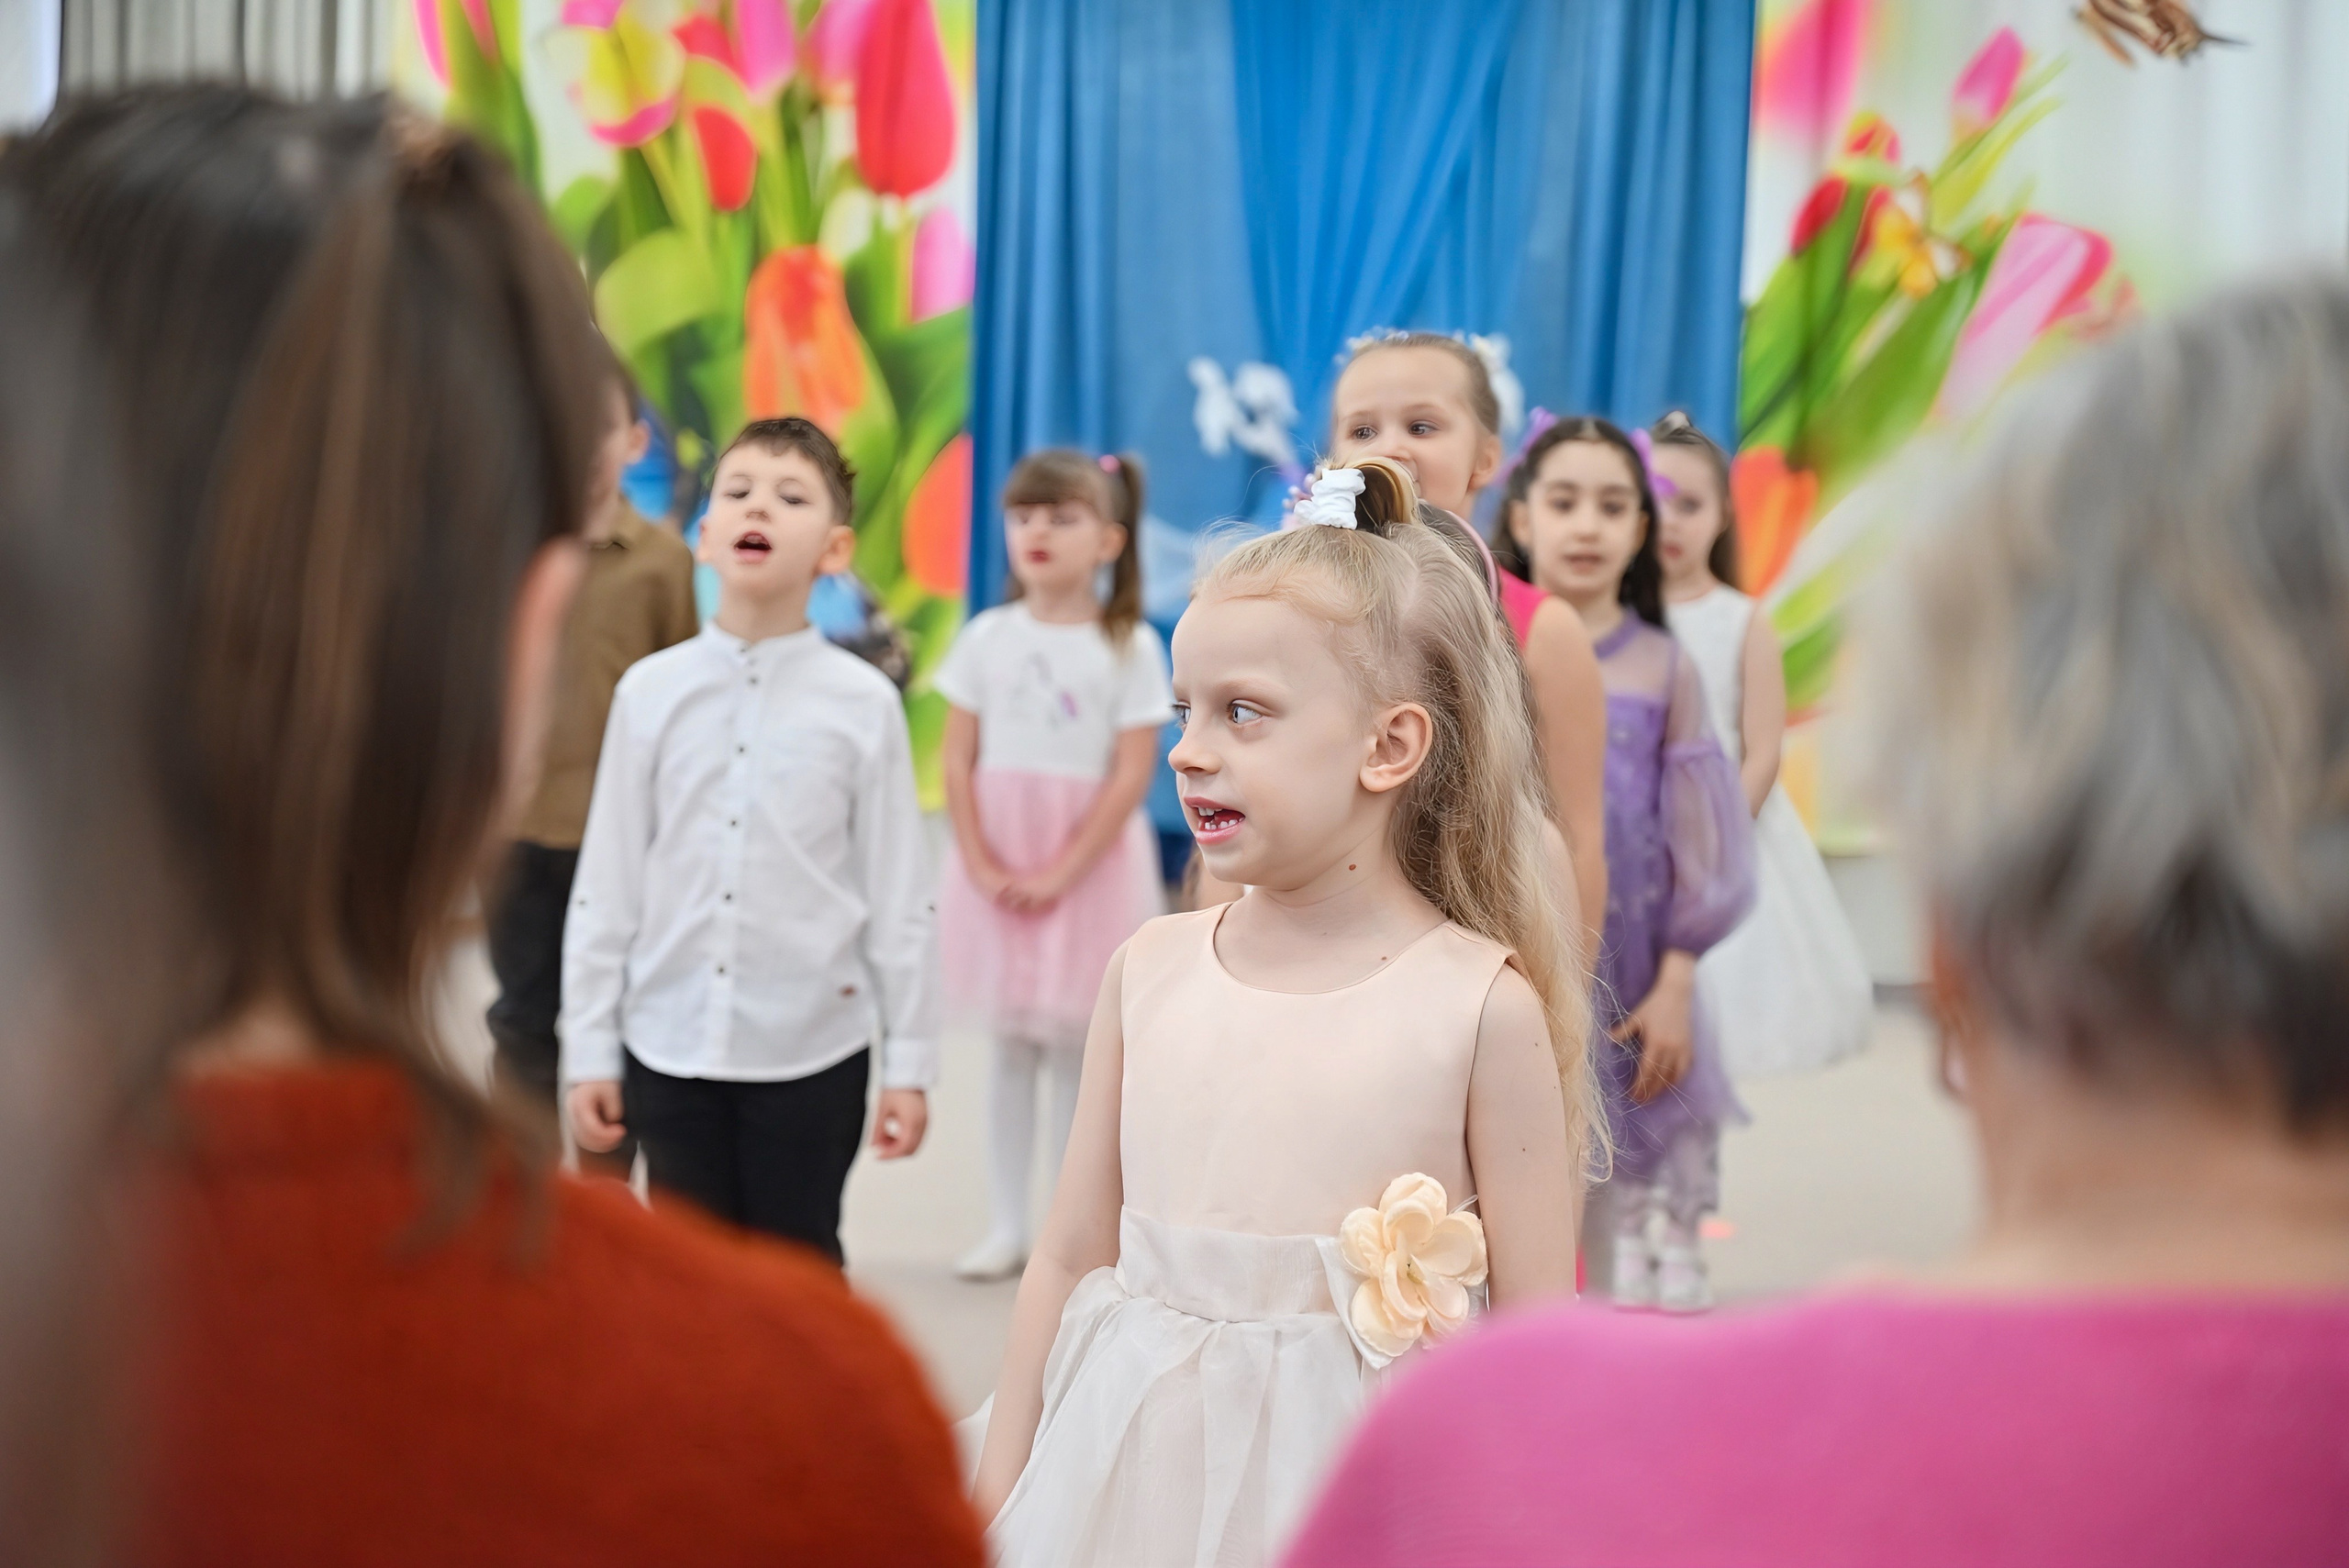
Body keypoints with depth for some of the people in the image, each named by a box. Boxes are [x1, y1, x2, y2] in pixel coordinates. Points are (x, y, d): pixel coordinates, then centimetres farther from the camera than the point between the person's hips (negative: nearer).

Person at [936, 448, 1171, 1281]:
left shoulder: (1130, 648, -4)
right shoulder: (987, 637, 3)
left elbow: (1131, 775, -9)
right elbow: (958, 761, 2)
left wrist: (1061, 872, -15)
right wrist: (981, 866, -9)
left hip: (1088, 866, -2)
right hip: (996, 868, 2)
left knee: (1072, 1048, 2)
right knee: (1011, 1047, 8)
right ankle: (1007, 1225, 15)